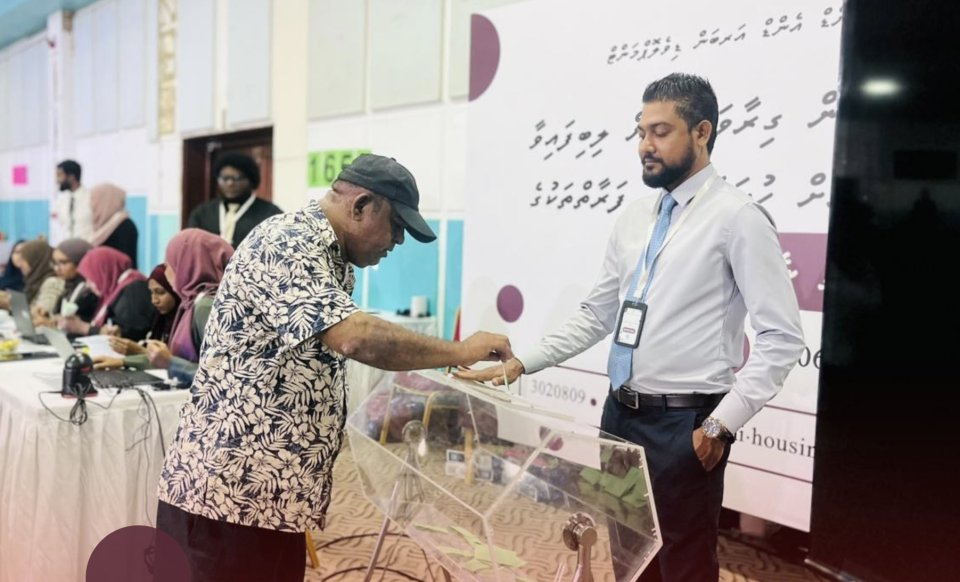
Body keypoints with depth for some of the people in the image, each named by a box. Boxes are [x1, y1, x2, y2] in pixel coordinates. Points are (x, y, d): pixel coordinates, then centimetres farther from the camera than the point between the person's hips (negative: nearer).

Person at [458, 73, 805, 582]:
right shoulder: (634, 218, 10)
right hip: (620, 415, 7)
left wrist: (722, 424, -16)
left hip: (684, 424, -6)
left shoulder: (737, 218, -11)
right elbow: (597, 314, 15)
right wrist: (521, 364, 8)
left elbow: (782, 336, -14)